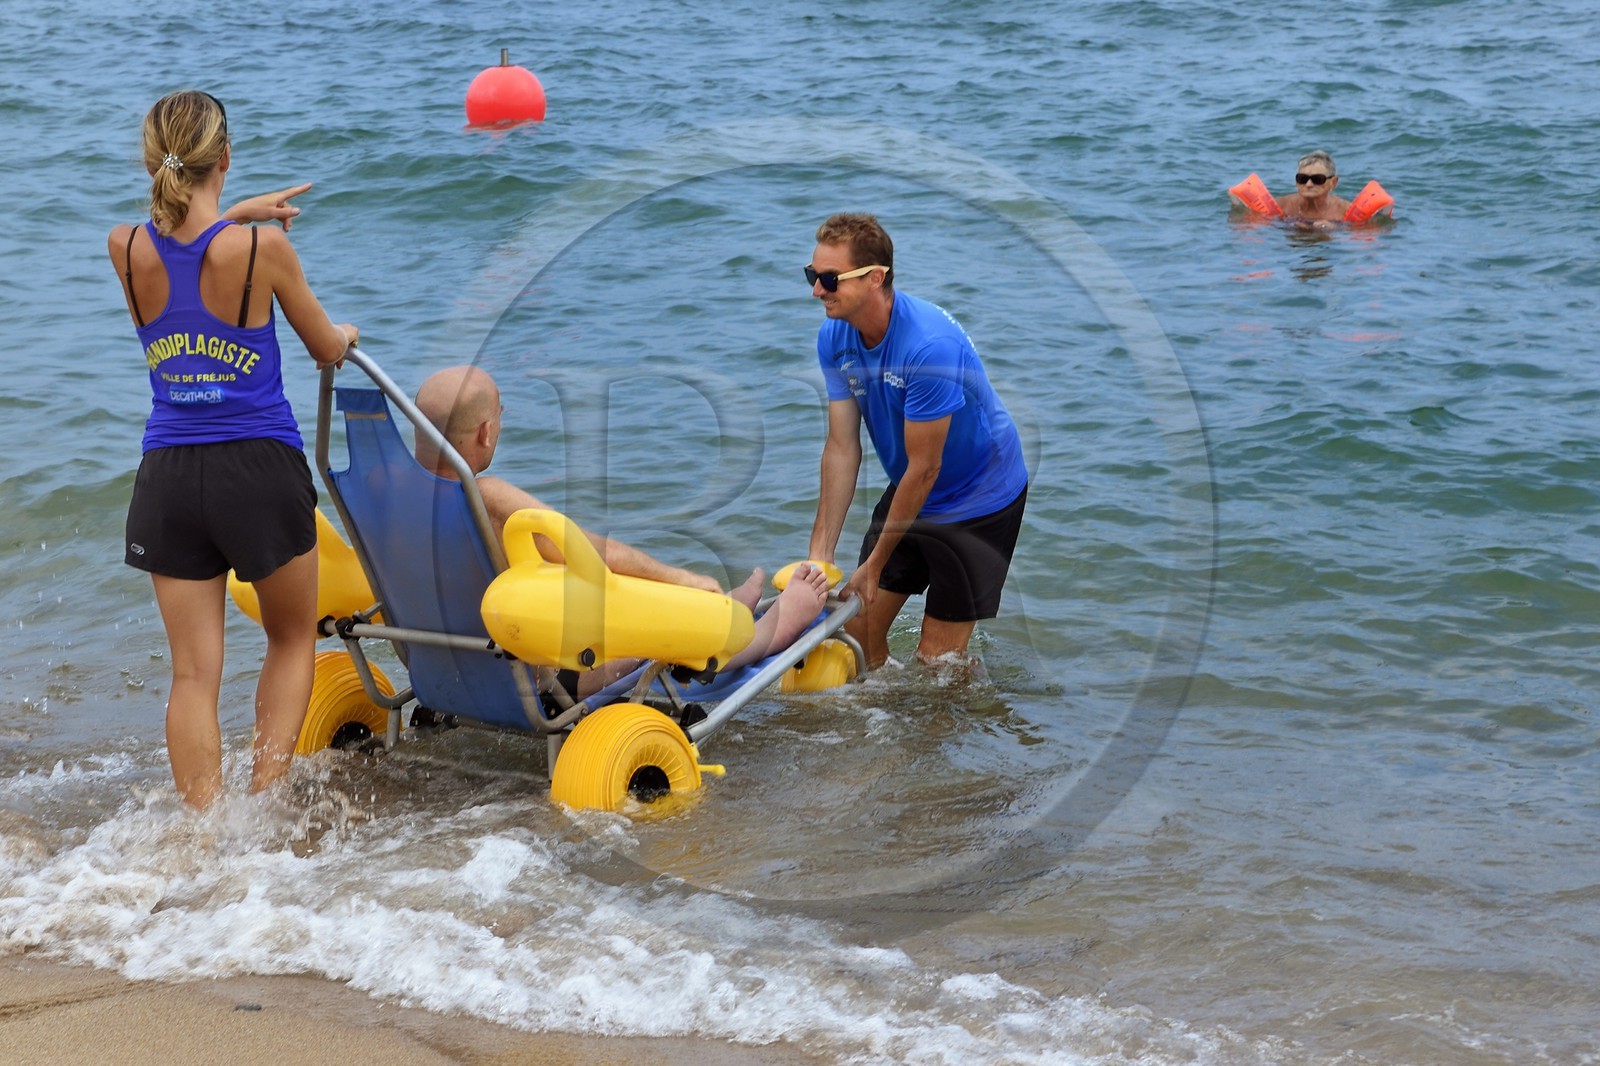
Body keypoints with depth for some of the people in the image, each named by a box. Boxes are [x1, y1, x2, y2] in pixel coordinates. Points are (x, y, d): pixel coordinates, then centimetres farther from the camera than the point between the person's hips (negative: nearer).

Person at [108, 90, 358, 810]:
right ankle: (264, 800, 12)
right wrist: (346, 334, 25)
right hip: (260, 469, -2)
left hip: (170, 475, 3)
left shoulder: (126, 250, -4)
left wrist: (237, 213, 35)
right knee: (292, 639, 20)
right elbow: (327, 350, 3)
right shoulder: (263, 249, -13)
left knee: (194, 673, 6)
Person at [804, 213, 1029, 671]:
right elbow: (842, 448, -7)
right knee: (858, 627, 4)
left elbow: (923, 469, -26)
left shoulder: (930, 345, -33)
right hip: (907, 494, 7)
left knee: (936, 660, -5)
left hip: (979, 500, -7)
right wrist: (820, 552, -13)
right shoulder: (834, 338, -10)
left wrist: (875, 564, -18)